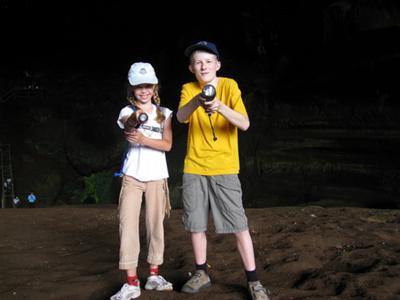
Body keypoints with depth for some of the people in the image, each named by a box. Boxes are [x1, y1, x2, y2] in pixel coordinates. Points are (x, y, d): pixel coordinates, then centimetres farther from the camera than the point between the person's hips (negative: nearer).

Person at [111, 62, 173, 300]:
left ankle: (154, 275, 17)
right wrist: (136, 118, -46)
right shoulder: (127, 112, 2)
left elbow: (167, 144, -4)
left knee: (155, 223, 5)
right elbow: (129, 131, -22)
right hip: (132, 175, -1)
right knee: (128, 223, -9)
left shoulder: (164, 113, 7)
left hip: (157, 176, 1)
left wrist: (143, 140, -21)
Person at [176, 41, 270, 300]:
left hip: (224, 168, -3)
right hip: (194, 168, 3)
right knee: (196, 224, 8)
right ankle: (202, 274, 25)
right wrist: (197, 101, -38)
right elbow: (180, 117, -18)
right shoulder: (188, 89, 2)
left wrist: (221, 107, -33)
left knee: (239, 225, -3)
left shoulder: (229, 85, -5)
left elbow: (245, 124, -16)